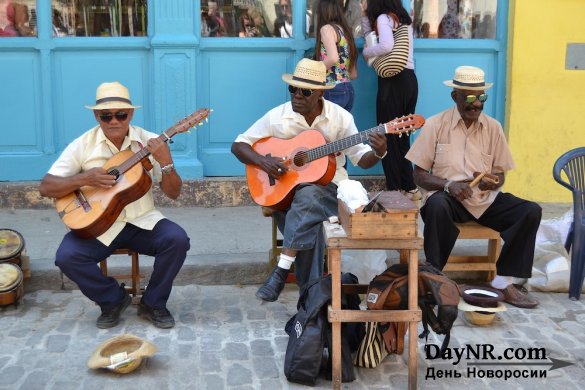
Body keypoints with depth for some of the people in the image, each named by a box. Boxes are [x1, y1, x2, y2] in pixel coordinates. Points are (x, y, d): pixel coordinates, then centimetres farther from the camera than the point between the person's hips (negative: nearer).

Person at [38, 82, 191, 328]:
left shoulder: (149, 142, -2)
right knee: (67, 256, -26)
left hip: (142, 221, 0)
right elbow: (46, 188, -5)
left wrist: (166, 162, -22)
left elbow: (173, 193, -3)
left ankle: (153, 304, -1)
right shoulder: (83, 145, -3)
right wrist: (84, 179, -20)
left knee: (177, 240, -26)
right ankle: (114, 299, 3)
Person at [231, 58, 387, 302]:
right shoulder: (277, 117, -3)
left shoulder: (340, 117, -3)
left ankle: (281, 271, -31)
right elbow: (238, 145, 2)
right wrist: (262, 161, -17)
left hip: (328, 185, -1)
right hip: (286, 188, 1)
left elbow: (361, 159, 0)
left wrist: (378, 153, -22)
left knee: (306, 197, -36)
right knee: (307, 223, -31)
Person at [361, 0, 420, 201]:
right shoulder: (403, 19, 19)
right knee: (402, 137, 14)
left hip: (393, 82, -8)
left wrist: (365, 52, -8)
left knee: (389, 138, 0)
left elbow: (386, 46, -24)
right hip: (409, 80, 8)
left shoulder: (384, 18, -6)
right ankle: (409, 188, 16)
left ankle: (395, 190, 4)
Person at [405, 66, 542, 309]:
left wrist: (492, 182, -13)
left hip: (486, 199, 4)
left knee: (531, 211, -18)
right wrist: (448, 184, -22)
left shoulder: (493, 127, 7)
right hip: (449, 197, -4)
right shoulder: (435, 125, -3)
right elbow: (419, 176, -3)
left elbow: (500, 175, 12)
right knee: (437, 205, -38)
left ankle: (502, 280, -12)